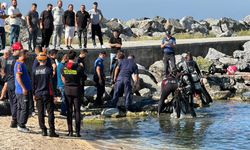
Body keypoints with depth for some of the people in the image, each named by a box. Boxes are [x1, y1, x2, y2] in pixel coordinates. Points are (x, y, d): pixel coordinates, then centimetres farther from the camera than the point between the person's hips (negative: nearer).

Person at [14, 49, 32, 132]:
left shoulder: (21, 63, 15)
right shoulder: (19, 64, -16)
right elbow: (18, 77, -23)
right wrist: (23, 88, -26)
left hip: (20, 90, 10)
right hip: (23, 91, -10)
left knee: (20, 108, 13)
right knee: (24, 108, -8)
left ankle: (20, 125, 19)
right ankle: (21, 125, -6)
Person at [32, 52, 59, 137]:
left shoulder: (35, 71, 2)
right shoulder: (48, 70, -8)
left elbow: (33, 84, 7)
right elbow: (51, 83, -7)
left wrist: (34, 94, 17)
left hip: (38, 94, 3)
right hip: (47, 94, -3)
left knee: (40, 113, 7)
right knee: (50, 112, 0)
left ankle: (43, 130, 9)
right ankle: (52, 131, -4)